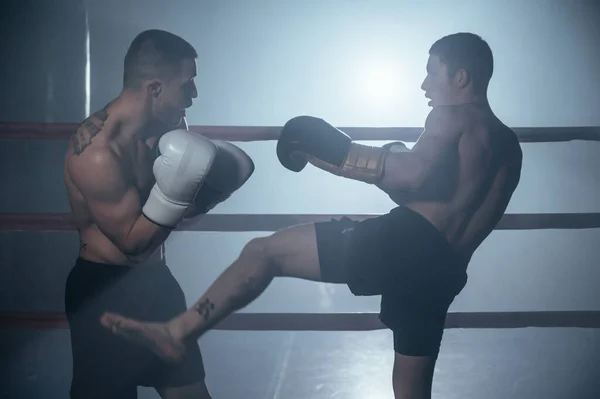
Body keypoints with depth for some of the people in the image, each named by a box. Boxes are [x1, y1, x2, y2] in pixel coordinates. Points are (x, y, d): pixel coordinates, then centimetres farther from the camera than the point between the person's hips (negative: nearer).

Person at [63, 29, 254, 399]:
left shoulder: (166, 125, -1)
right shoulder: (97, 152, -25)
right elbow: (133, 240, -19)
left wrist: (214, 185, -6)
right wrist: (175, 192, -28)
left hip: (153, 281, 8)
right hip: (105, 293, -8)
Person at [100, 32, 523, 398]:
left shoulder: (453, 115, 1)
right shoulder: (510, 147, 26)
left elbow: (415, 173, -18)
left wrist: (334, 152, -14)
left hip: (407, 240, -8)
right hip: (444, 271, 8)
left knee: (264, 251, -2)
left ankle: (176, 332, -8)